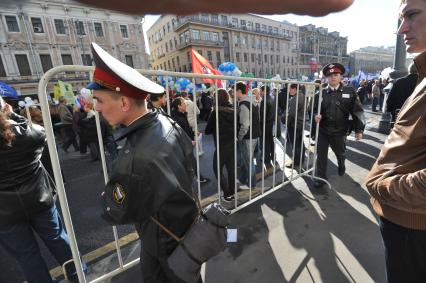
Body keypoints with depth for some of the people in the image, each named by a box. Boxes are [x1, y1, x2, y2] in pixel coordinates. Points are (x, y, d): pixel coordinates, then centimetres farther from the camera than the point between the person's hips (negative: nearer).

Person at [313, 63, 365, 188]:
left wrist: (359, 129, -6)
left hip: (339, 131, 1)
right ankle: (321, 177, 16)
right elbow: (314, 109, 5)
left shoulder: (349, 92, -1)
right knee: (321, 155, 1)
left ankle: (341, 165, 55)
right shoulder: (321, 93, -1)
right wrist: (316, 116, -19)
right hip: (322, 130, 0)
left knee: (340, 153, 22)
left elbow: (357, 111, -2)